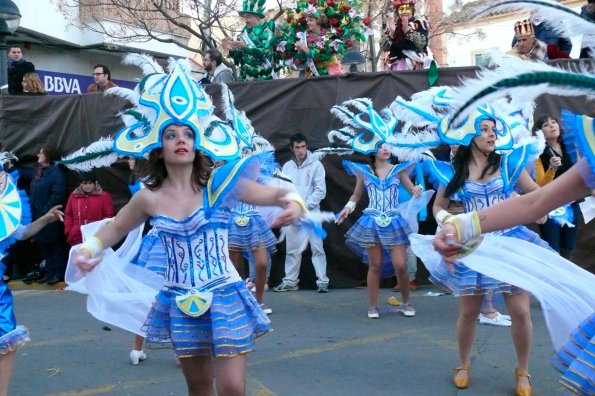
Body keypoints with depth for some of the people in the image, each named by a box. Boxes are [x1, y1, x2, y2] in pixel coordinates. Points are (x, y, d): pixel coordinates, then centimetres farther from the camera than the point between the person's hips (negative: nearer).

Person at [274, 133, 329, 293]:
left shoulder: (316, 165, -2)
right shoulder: (287, 166, 10)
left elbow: (320, 190, -6)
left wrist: (305, 206, -12)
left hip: (311, 214, -3)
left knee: (317, 248, -4)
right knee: (292, 249, 10)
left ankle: (322, 281, 1)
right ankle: (290, 281, 19)